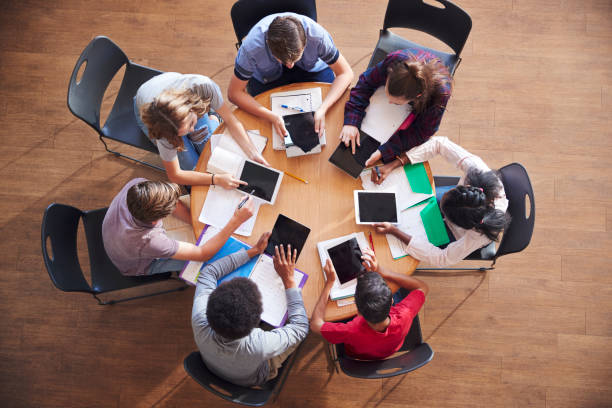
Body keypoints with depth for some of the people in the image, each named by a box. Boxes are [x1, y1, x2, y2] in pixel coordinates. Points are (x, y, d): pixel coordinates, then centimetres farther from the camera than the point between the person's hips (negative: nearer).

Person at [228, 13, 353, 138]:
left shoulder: (317, 35, -36)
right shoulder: (252, 46, -37)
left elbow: (346, 73, -26)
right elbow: (234, 93, -27)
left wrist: (323, 109, -41)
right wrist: (271, 117, -41)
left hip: (310, 68, 1)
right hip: (268, 76, -1)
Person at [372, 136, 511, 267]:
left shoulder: (480, 235, -46)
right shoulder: (478, 170, -40)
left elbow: (443, 258, -34)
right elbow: (439, 143, -32)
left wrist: (394, 231, -39)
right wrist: (391, 166, -38)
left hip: (457, 236, -4)